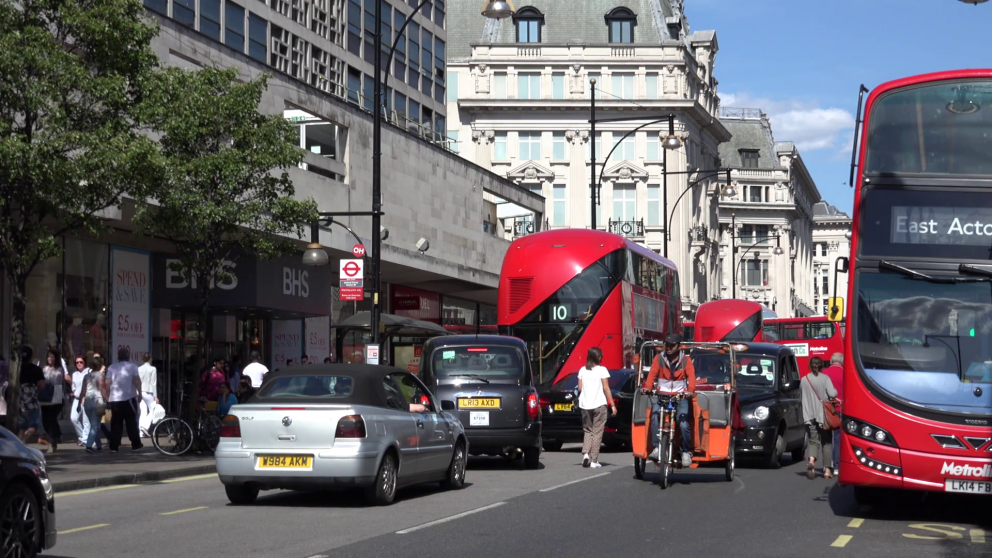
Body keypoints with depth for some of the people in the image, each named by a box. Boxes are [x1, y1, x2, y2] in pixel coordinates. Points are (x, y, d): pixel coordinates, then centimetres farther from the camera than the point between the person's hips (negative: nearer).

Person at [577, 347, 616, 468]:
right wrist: (612, 405, -5)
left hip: (585, 405, 3)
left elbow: (580, 388, 5)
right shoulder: (602, 370, -5)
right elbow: (606, 388, -8)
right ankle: (594, 461, 0)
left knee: (587, 430, 15)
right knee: (597, 432, 2)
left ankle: (585, 453, -7)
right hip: (599, 404, -3)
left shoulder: (582, 370, 6)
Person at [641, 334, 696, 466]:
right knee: (655, 415, -30)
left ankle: (686, 452, -2)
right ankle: (656, 448, -27)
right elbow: (652, 374, -4)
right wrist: (647, 387, -24)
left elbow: (691, 376, -9)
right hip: (661, 395, 1)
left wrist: (690, 390, -29)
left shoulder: (686, 360, 4)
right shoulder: (659, 359, 6)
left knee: (683, 424, -21)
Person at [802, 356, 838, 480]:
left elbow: (804, 397, 6)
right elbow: (832, 393, -17)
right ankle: (827, 470, 7)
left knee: (813, 441, 6)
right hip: (824, 414, -2)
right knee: (826, 442, 10)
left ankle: (811, 460, -24)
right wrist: (836, 392, 3)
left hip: (809, 416, 2)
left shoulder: (804, 380, 2)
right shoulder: (825, 378, -7)